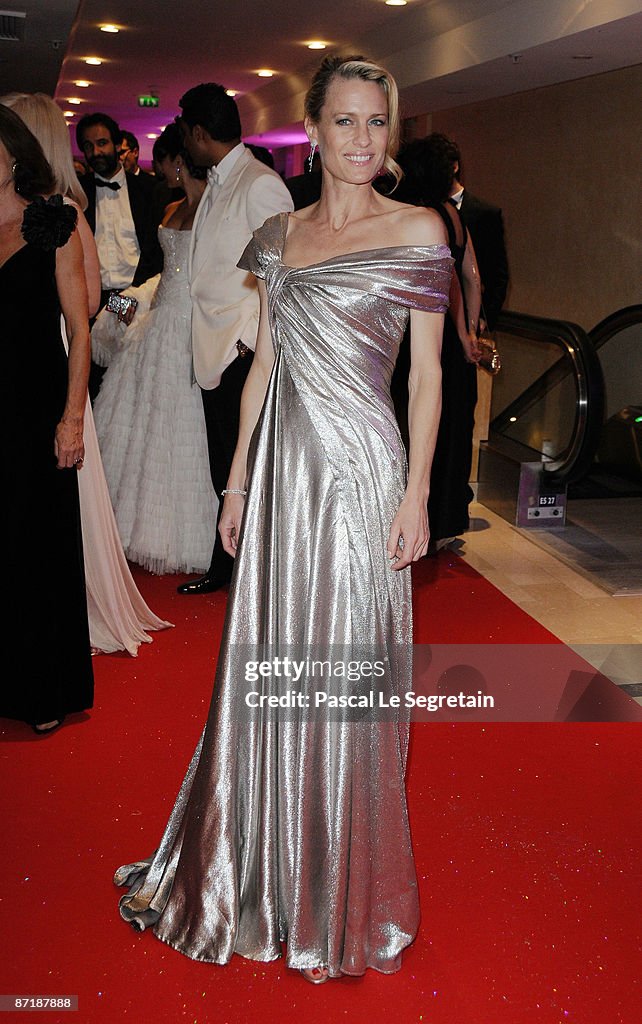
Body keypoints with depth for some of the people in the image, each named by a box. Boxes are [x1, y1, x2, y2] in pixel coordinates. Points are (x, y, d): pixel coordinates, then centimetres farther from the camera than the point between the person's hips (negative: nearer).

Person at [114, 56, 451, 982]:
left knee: (342, 679, 3)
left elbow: (427, 369, -3)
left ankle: (345, 901, 26)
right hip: (281, 464, 5)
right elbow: (265, 360, 14)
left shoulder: (418, 230, -1)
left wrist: (417, 492, -9)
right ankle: (257, 877, 33)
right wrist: (238, 476, 12)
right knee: (270, 668, 12)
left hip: (358, 468, -4)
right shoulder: (279, 235, 12)